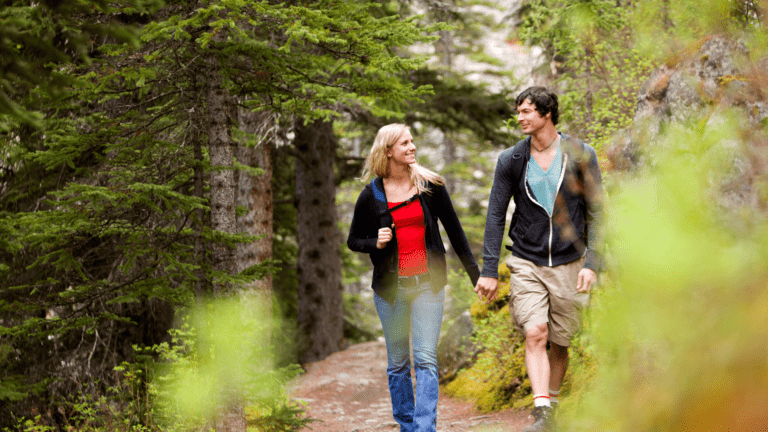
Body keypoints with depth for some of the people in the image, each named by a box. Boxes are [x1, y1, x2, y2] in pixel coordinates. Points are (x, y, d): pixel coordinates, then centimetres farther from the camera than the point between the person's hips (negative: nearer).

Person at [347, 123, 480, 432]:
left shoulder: (430, 185, 2)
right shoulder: (371, 196, 0)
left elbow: (454, 230, 9)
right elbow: (353, 240, 10)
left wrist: (475, 273, 9)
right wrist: (375, 244, -12)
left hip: (428, 283, -1)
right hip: (390, 287, 1)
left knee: (426, 359, -9)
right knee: (398, 362, 8)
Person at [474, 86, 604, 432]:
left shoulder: (581, 156, -2)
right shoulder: (511, 160, 1)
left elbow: (596, 212, -1)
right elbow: (495, 216, 2)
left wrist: (592, 264, -10)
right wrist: (489, 270, -4)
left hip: (569, 264, 0)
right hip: (527, 264, 0)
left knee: (559, 344, 6)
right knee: (535, 335, -16)